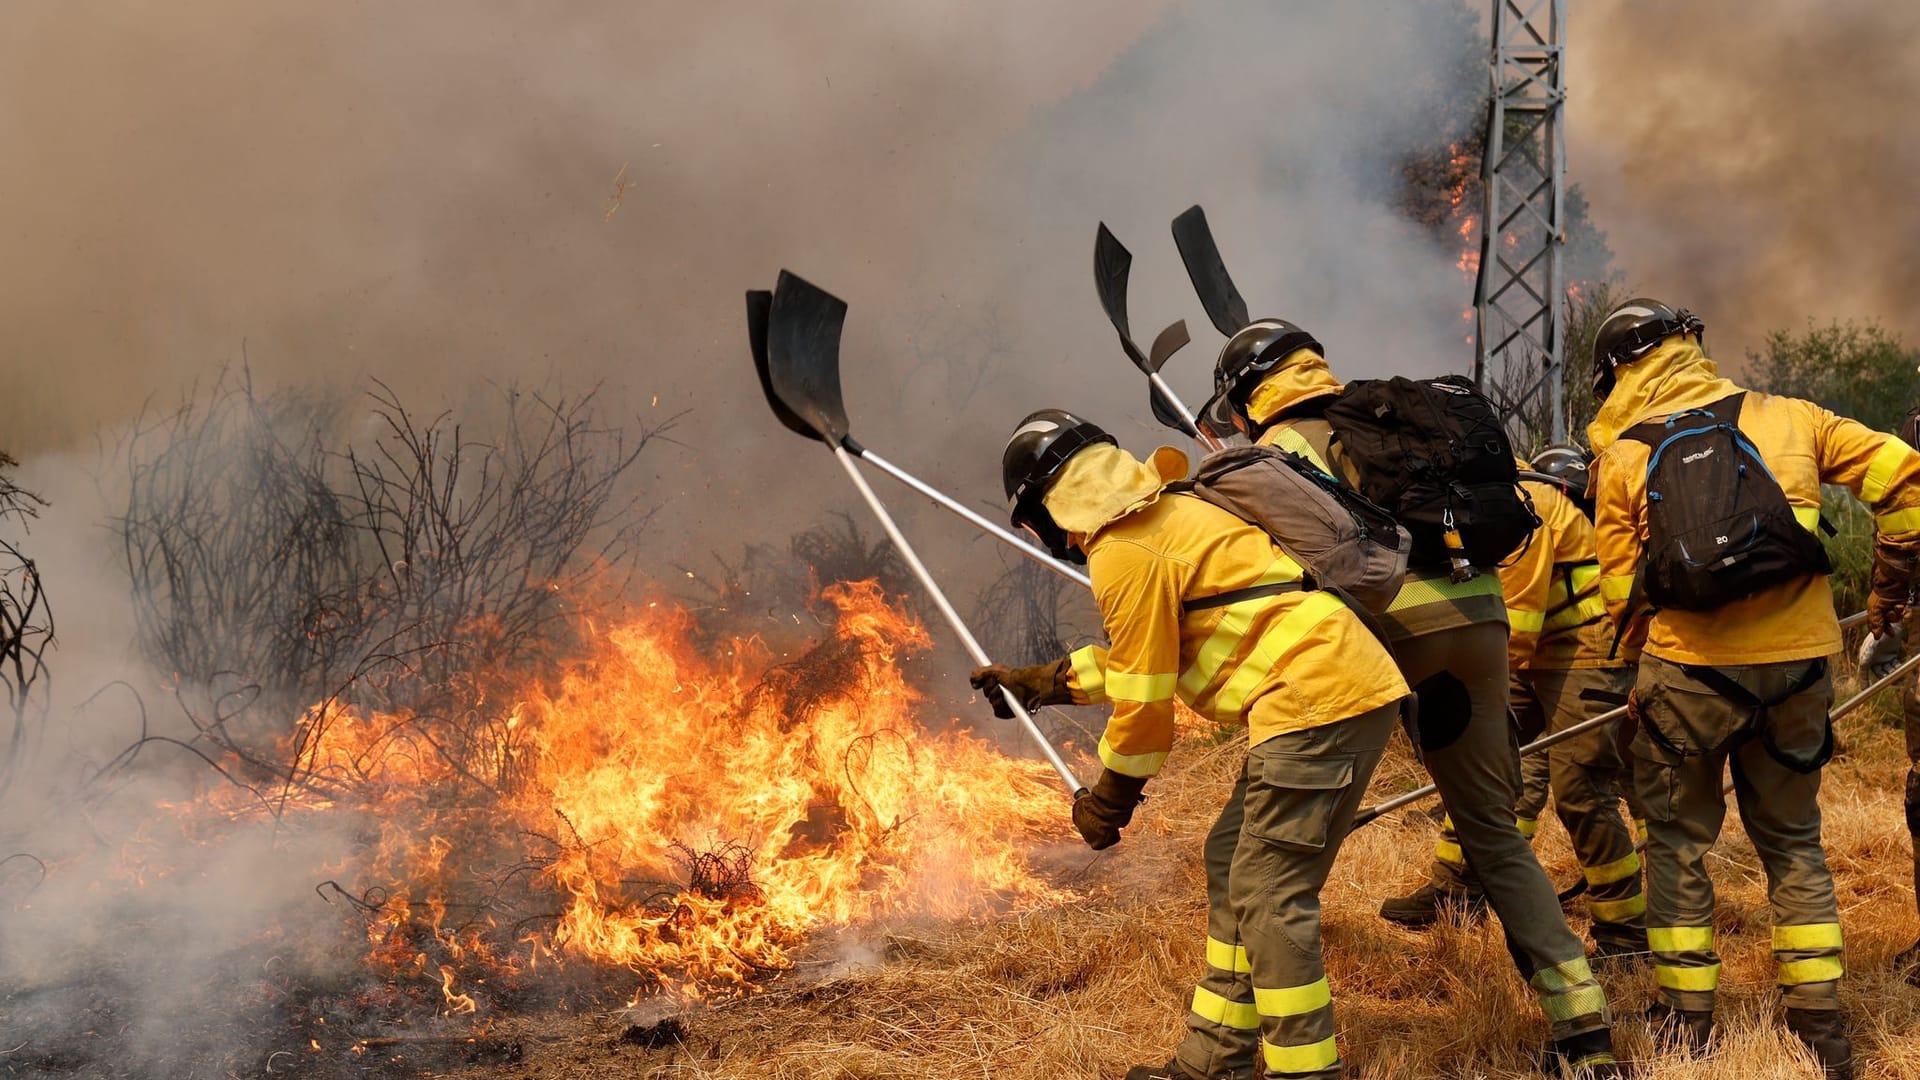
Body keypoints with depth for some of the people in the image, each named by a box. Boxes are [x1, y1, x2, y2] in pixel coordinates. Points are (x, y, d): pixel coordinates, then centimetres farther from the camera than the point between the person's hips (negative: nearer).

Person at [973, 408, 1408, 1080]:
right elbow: (1146, 656, 33)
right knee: (1234, 862, 16)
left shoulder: (1123, 555, -10)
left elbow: (1144, 701, -8)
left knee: (1268, 894, -8)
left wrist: (1107, 799, 6)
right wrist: (1037, 683, 38)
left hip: (1318, 701, -11)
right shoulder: (1165, 516, 21)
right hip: (1355, 688, 11)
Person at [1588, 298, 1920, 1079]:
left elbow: (1623, 594, 2)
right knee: (1793, 844, 16)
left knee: (1679, 844, 13)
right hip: (1796, 664, 2)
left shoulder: (1622, 458, 2)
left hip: (1687, 669, -2)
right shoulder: (1786, 418, 6)